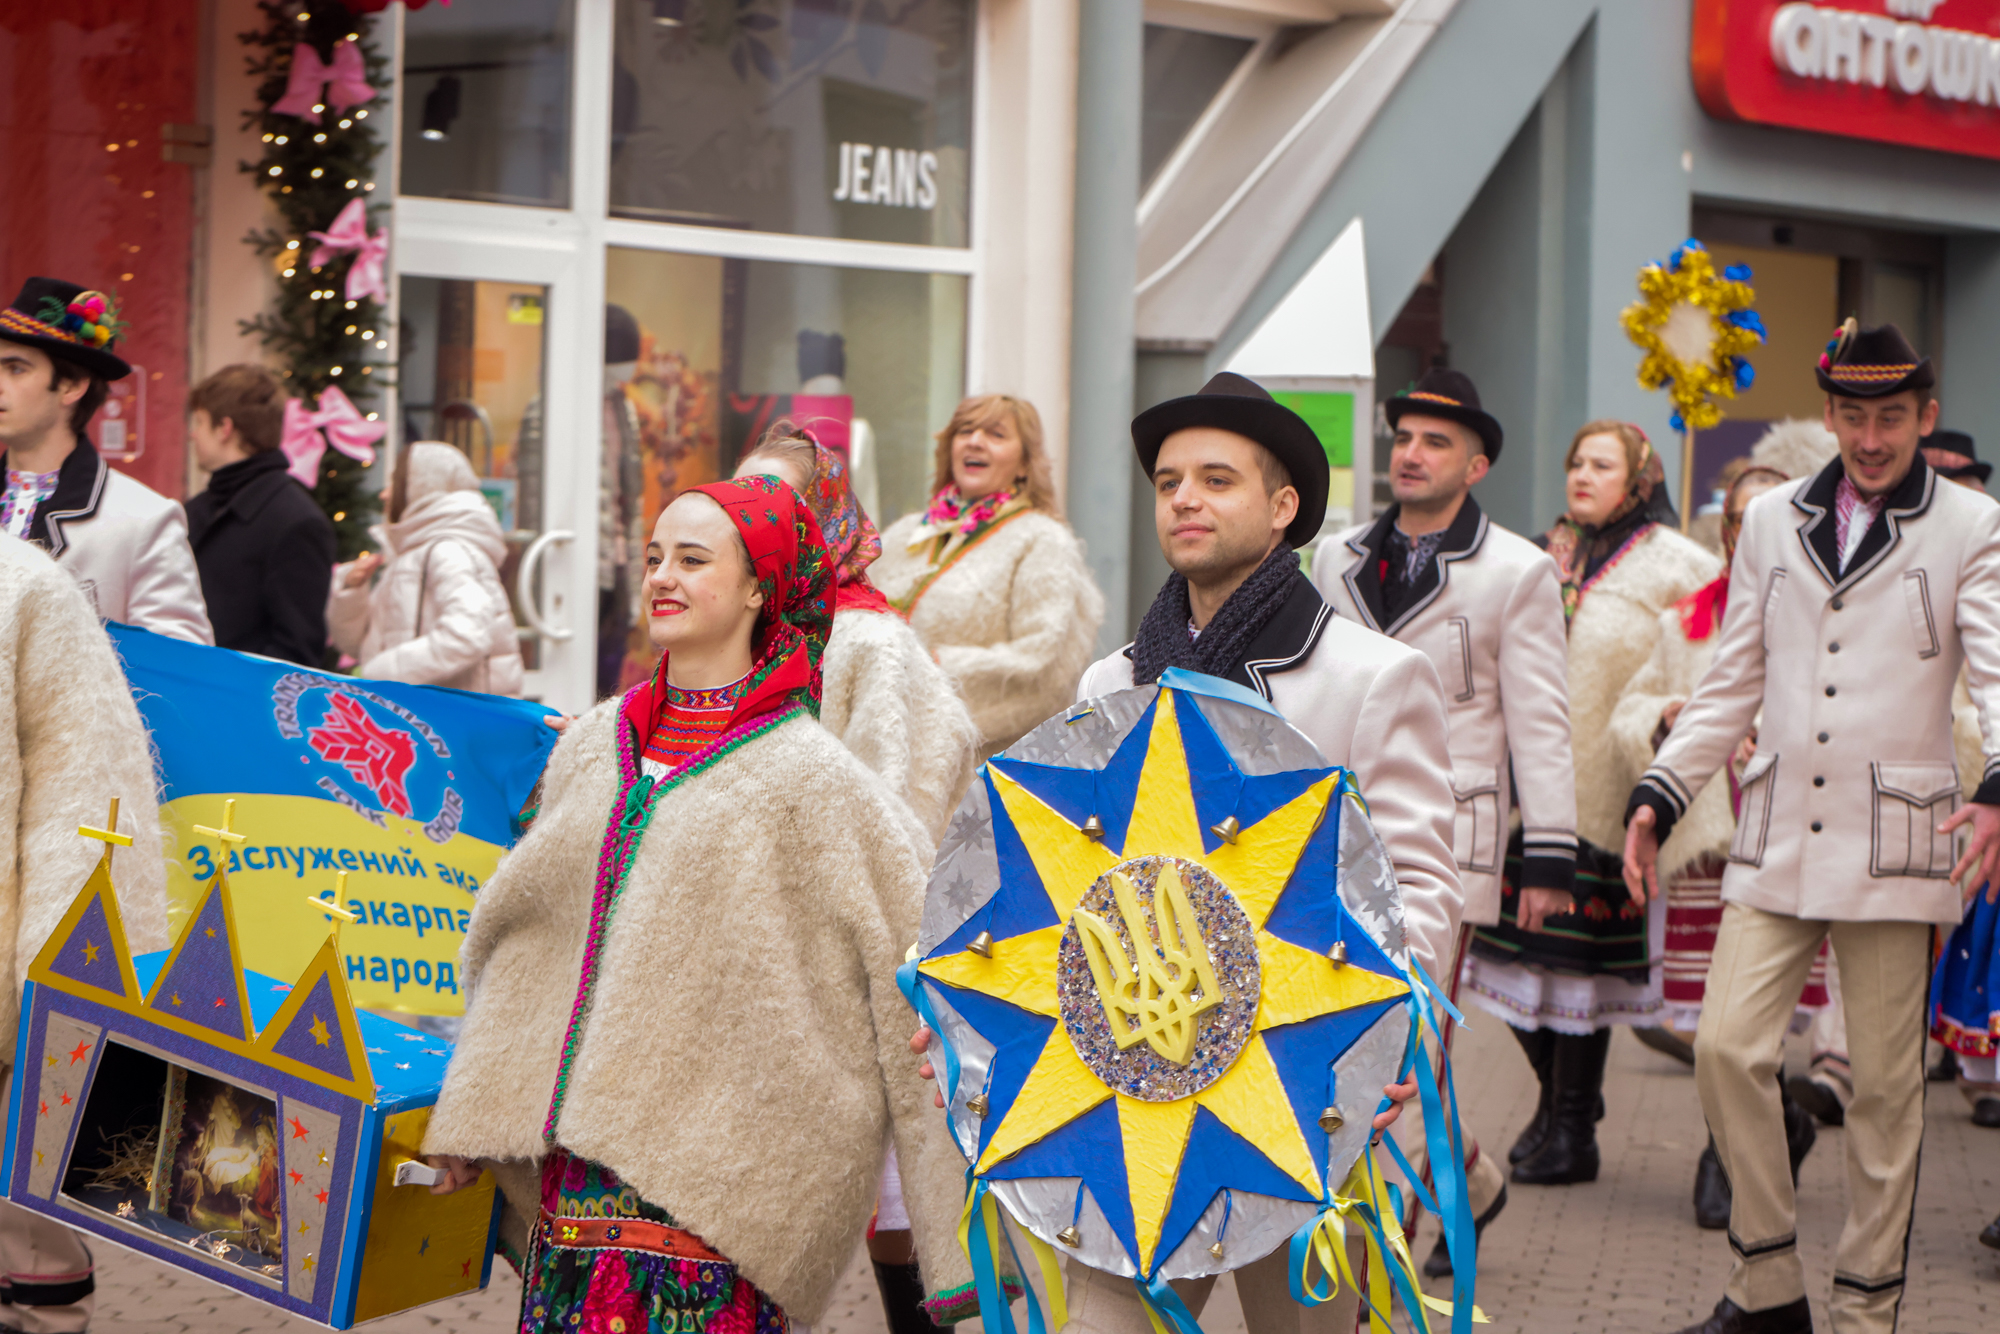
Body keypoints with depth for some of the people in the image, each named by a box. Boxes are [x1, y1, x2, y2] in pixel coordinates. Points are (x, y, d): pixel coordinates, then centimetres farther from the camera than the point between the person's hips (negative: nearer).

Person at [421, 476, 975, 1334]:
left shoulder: (806, 774, -5)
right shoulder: (595, 746, 11)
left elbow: (917, 957, -6)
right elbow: (523, 937, 21)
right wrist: (471, 1119, 22)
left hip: (711, 1162, -5)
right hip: (583, 1150, 5)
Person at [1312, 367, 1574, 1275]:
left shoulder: (1516, 572, 0)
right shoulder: (1339, 558, 13)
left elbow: (1540, 725, -2)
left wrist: (1549, 858, -6)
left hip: (1444, 835, -5)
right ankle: (1469, 1183, 25)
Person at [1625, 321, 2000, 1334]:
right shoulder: (1772, 521, 13)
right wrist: (1659, 794, 8)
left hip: (1894, 845, -3)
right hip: (1775, 840, 3)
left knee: (1884, 1082, 3)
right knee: (1726, 1046, -6)